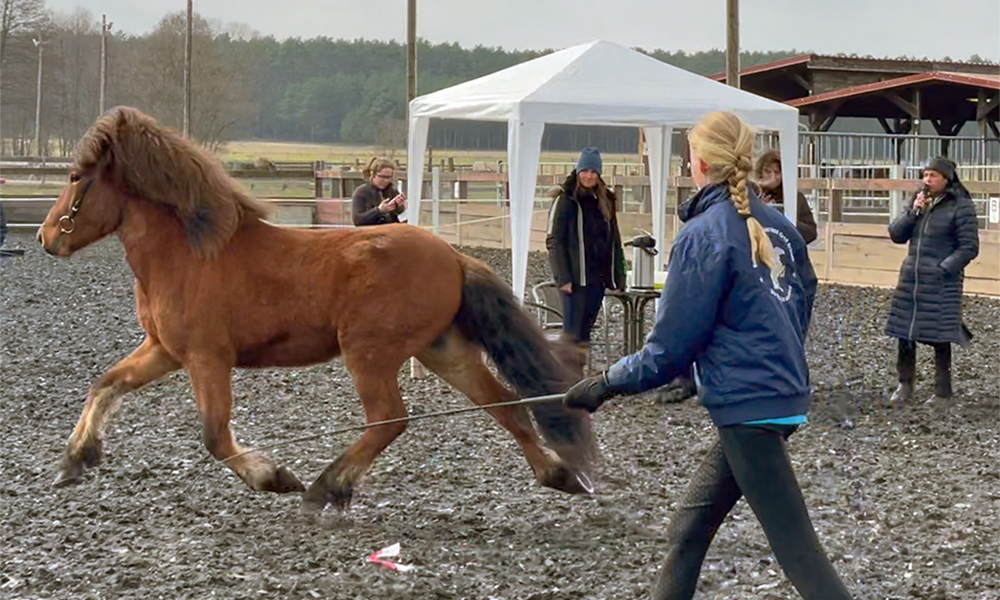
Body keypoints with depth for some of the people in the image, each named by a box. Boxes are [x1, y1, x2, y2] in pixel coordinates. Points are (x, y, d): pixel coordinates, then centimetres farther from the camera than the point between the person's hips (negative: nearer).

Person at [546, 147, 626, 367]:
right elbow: (554, 241, -8)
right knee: (573, 332, -8)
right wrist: (563, 278, -15)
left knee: (585, 330, 10)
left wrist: (618, 275, 9)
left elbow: (614, 240, 16)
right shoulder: (565, 200, -5)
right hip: (575, 278, -6)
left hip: (598, 277, 6)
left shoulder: (605, 201, 13)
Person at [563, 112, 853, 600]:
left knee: (798, 551, -4)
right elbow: (804, 300, 16)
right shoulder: (777, 225, 7)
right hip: (788, 398, 8)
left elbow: (671, 346, -12)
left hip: (747, 409, -8)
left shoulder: (703, 235, -14)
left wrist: (607, 384, 0)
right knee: (688, 529, 17)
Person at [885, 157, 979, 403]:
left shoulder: (961, 207, -6)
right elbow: (896, 235, 9)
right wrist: (912, 212, -5)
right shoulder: (920, 201, 12)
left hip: (942, 283, -6)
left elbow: (969, 248, -9)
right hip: (911, 278, 6)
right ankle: (905, 386, 16)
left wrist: (942, 269, -15)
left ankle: (943, 391, 8)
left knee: (940, 336, -2)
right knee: (905, 332, 6)